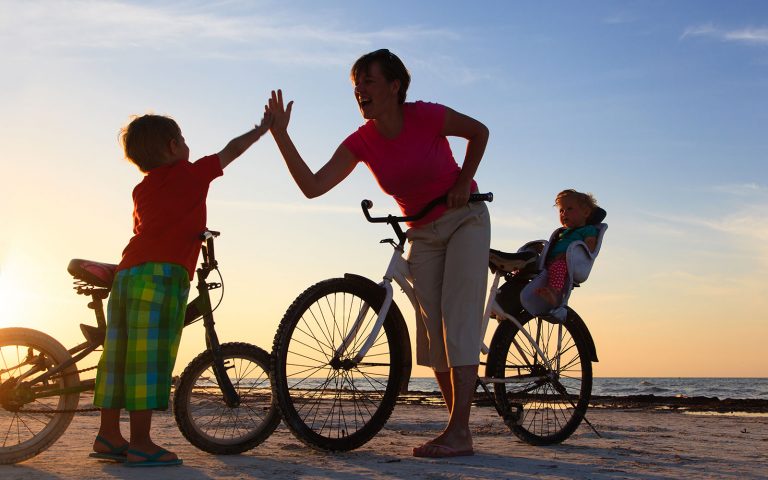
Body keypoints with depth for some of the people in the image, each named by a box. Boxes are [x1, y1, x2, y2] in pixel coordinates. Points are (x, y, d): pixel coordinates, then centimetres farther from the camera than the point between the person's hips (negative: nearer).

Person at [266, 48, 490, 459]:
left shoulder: (425, 116, -19)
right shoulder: (361, 142, -9)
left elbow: (479, 131, -1)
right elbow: (312, 186, -18)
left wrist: (464, 182, -10)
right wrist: (280, 135, -24)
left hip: (465, 220, -4)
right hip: (423, 235, 5)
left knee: (458, 320, -15)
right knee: (432, 330, 0)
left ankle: (458, 432, -16)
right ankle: (458, 428, 11)